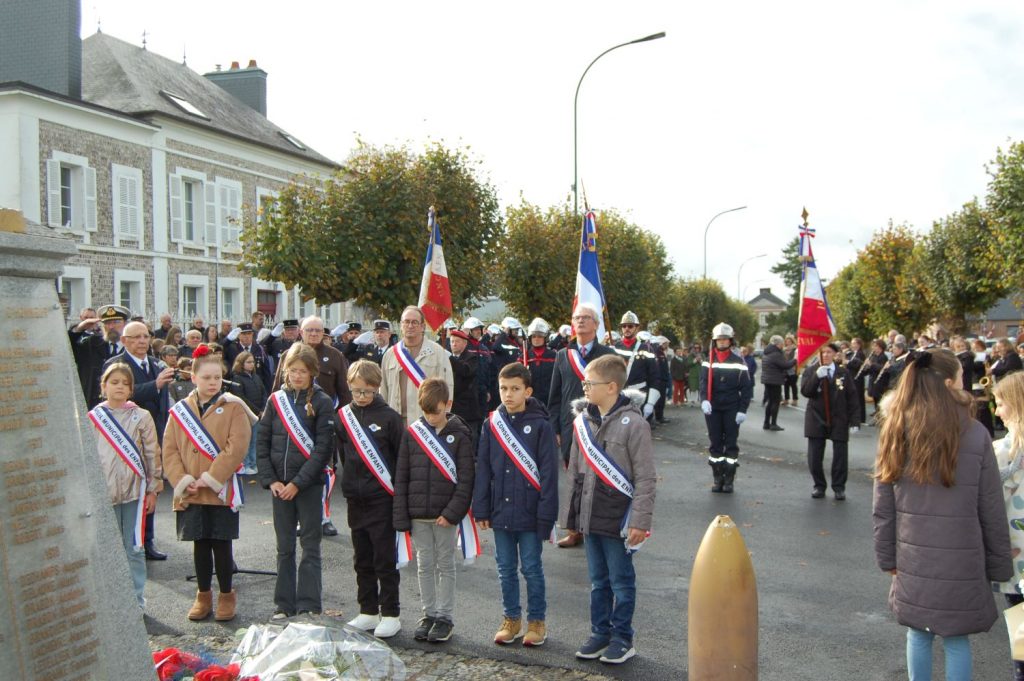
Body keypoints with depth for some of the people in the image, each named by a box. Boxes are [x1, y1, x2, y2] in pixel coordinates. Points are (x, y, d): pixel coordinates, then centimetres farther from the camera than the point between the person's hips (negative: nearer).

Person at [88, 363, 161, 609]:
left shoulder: (141, 417, 0)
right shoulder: (93, 418, 3)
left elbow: (153, 454, 2)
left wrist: (153, 489, 1)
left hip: (134, 489, -1)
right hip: (103, 491, 1)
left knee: (134, 547, 5)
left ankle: (137, 598, 14)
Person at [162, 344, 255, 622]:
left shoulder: (233, 408, -4)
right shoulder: (179, 411, 6)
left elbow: (237, 448, -13)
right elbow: (170, 450, 4)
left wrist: (210, 478, -16)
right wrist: (182, 480, -9)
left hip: (221, 491, -3)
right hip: (190, 494, 3)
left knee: (221, 544, 4)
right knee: (200, 545, 12)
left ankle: (226, 595, 20)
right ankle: (203, 595, 26)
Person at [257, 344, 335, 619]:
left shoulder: (321, 402, -5)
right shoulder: (276, 400, 6)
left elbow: (323, 448, -11)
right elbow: (261, 442, 6)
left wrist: (297, 483, -14)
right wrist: (270, 480, -4)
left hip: (309, 485, -4)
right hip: (279, 486, 4)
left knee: (310, 547, 2)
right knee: (285, 548, 12)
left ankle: (309, 606, 8)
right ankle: (284, 605, 20)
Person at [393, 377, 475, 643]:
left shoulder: (459, 435, -6)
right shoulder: (412, 433, 2)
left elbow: (465, 478, -8)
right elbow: (401, 477, 4)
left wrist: (452, 512, -15)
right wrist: (401, 515, -1)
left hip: (446, 514, -3)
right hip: (418, 514, 3)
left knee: (445, 564, 8)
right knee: (424, 565, 12)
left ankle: (445, 617, 17)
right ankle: (429, 613, 24)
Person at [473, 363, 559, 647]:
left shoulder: (540, 425, -8)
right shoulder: (492, 424, 3)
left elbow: (549, 472, -8)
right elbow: (483, 468, 6)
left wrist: (546, 514, -12)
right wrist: (481, 509, 3)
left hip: (530, 514, -4)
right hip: (500, 512, 4)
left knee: (531, 568, 7)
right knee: (506, 569, 13)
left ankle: (537, 621, 21)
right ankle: (511, 619, 27)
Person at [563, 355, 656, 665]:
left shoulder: (633, 423, -14)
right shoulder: (583, 420, 5)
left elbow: (645, 477, -13)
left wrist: (640, 521, -15)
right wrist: (573, 509, 13)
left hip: (618, 518, -6)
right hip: (590, 516, 6)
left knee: (621, 582, 8)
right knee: (598, 581, 16)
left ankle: (623, 638, 21)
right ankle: (601, 633, 29)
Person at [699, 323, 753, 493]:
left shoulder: (738, 362, 0)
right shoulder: (708, 361, 5)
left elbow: (746, 387, -1)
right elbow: (704, 382, -5)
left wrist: (742, 410, -8)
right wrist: (704, 400, -23)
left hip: (732, 410, -2)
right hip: (712, 409, 2)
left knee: (731, 444, 3)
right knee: (715, 444, 6)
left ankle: (729, 480, 9)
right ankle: (717, 479, 14)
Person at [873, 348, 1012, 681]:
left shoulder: (897, 431, -2)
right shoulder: (975, 434, -11)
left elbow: (883, 506, 1)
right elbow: (992, 511, -4)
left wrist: (888, 556, 11)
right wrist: (998, 565, 6)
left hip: (912, 560, 2)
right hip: (961, 564, -2)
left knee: (918, 634, 16)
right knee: (956, 640, 10)